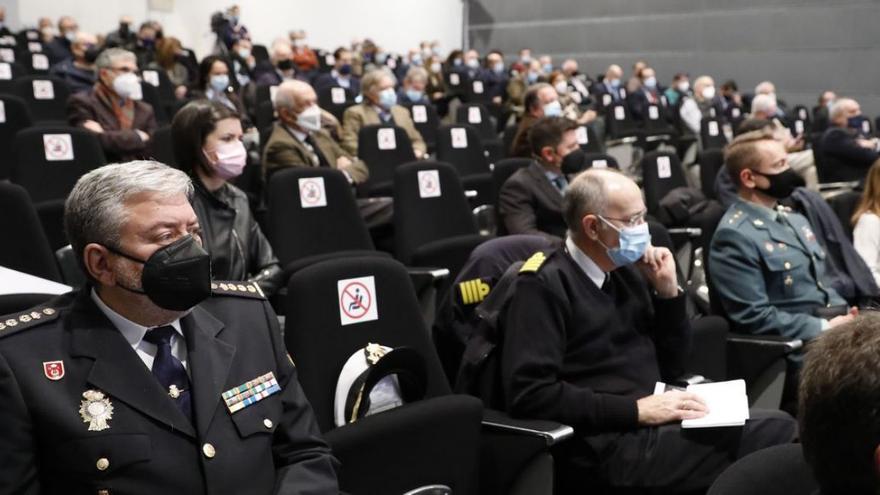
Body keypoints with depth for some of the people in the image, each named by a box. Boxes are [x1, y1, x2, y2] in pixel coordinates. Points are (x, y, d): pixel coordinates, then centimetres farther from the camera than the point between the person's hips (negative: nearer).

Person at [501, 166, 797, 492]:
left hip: (658, 422, 8)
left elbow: (671, 366, 17)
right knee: (770, 438, -18)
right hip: (606, 443, -7)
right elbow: (529, 393, -19)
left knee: (779, 427, -13)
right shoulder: (544, 286, -9)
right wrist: (635, 409, -19)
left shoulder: (628, 271, 12)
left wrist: (669, 291, 2)